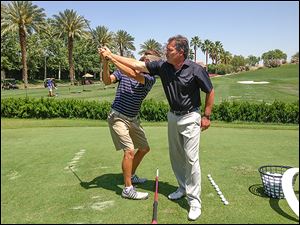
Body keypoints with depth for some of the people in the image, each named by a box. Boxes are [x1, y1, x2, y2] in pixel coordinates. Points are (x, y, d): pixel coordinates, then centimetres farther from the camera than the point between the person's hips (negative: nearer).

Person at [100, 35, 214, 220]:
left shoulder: (196, 70, -17)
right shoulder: (163, 66, -5)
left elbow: (210, 91, -6)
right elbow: (136, 65, -5)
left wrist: (206, 116, -6)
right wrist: (111, 56, -7)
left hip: (190, 117, -5)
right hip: (173, 116, 6)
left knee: (191, 158, -7)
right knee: (176, 156, 14)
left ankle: (194, 201, 5)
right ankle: (183, 187, 34)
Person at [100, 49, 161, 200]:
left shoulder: (150, 79, -9)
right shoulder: (123, 70, -7)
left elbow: (133, 75, -27)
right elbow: (107, 81, -18)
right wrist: (105, 64, -34)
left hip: (133, 119, 5)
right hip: (118, 117, -4)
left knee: (144, 148, 14)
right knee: (129, 151, -14)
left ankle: (131, 176, 37)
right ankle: (128, 189, -2)